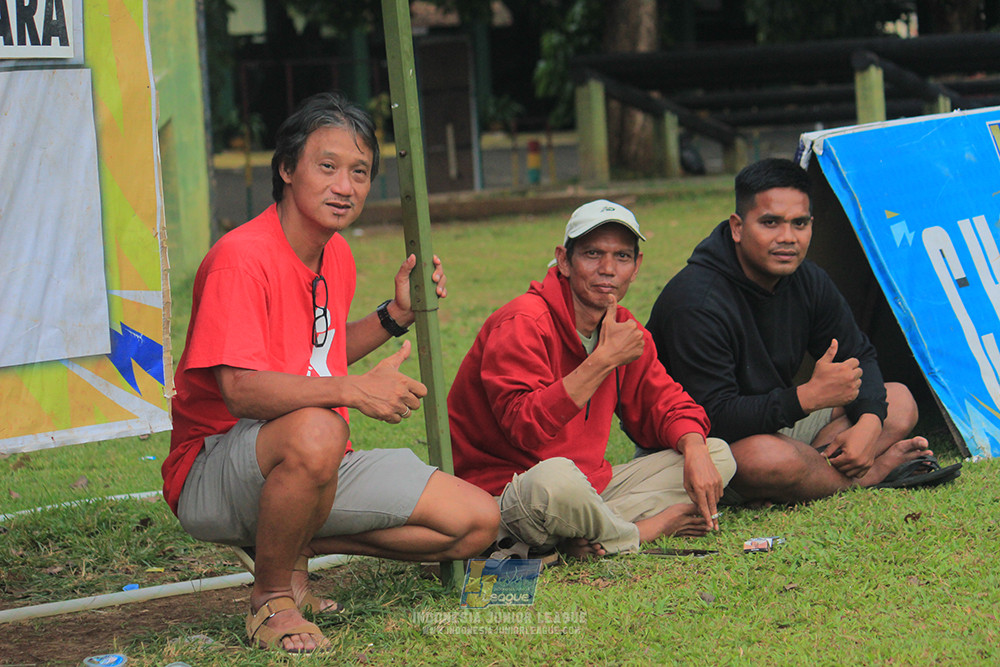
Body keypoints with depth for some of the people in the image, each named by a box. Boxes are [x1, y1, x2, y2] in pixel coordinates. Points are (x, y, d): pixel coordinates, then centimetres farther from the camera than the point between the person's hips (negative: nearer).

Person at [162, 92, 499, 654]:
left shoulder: (338, 256, 8)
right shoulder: (241, 258, -20)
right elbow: (241, 389, -30)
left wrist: (396, 315, 9)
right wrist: (354, 390, -40)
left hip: (322, 465, 8)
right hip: (213, 472, -8)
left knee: (478, 522, -1)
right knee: (316, 429, -42)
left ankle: (290, 547, 10)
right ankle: (272, 599, -16)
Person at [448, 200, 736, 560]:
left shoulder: (622, 329, 8)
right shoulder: (523, 324, -17)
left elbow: (664, 403, 15)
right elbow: (526, 429, -29)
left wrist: (695, 451, -9)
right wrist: (604, 360, -31)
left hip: (591, 483, 9)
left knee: (717, 455, 2)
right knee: (556, 478, -44)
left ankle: (585, 535, -19)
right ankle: (649, 528, -11)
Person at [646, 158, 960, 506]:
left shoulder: (807, 281, -1)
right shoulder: (697, 303, -28)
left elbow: (858, 356, 11)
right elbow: (714, 418, -32)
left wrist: (868, 423, -11)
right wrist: (810, 396, -36)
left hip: (780, 425, 9)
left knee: (899, 402, 5)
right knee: (762, 456, -42)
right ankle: (875, 471, -15)